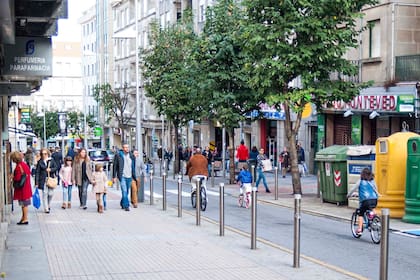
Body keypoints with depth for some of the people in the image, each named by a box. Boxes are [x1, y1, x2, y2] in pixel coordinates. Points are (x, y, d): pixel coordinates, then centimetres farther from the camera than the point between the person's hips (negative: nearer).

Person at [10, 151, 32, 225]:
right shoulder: (24, 164, 5)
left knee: (24, 204, -1)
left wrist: (12, 177, -6)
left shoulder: (18, 167, -21)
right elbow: (29, 172, 16)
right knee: (24, 204, 16)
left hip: (22, 188, -9)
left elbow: (17, 178, -23)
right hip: (26, 187, 9)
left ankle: (25, 219, 6)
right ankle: (23, 217, 25)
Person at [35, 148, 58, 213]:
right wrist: (36, 182, -7)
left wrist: (50, 169, -15)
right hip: (43, 180, -2)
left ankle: (48, 205, 29)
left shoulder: (51, 160, 6)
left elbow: (56, 167, 6)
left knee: (51, 193, 2)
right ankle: (46, 208, 5)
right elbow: (37, 172, -2)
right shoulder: (40, 162, 0)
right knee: (45, 194, -3)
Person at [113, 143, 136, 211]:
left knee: (126, 192, 12)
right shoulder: (118, 155, -3)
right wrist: (114, 177, -4)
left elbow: (134, 167, 13)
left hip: (129, 177, 4)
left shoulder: (132, 156, 7)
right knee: (124, 191, -11)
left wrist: (134, 176, 12)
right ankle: (126, 205, -8)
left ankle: (122, 203, 29)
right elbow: (115, 166, -1)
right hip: (122, 176, -4)